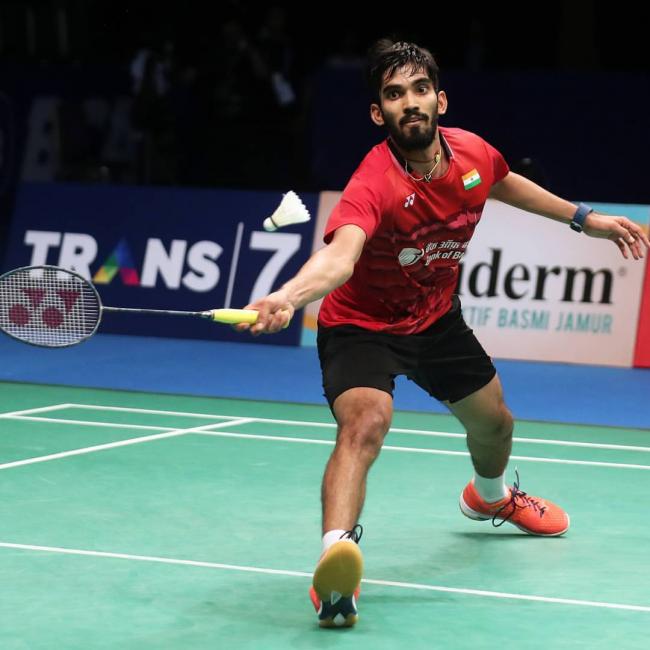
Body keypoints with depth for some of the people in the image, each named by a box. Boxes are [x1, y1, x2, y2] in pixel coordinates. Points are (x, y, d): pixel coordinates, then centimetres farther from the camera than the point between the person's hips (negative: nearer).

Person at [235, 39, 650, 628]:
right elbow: (340, 254, -55)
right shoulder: (375, 183, -36)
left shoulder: (471, 153, -17)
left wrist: (582, 217, 14)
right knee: (365, 423, -34)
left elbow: (503, 183, 10)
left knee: (494, 422, 24)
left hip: (437, 319, 7)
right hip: (362, 325, -7)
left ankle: (490, 496, 60)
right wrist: (288, 297, -75)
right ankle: (336, 561, -45)